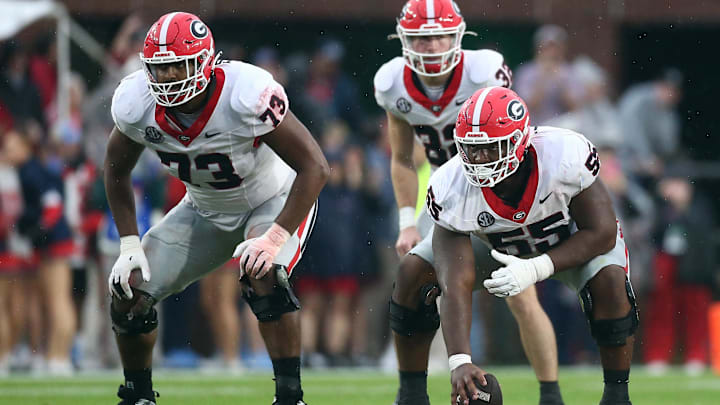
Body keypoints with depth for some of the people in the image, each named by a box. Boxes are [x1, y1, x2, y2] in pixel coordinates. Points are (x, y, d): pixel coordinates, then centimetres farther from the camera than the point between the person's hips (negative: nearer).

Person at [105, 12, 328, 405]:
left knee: (262, 276, -34)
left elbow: (313, 166, -30)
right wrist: (129, 244, -8)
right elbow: (116, 170, 0)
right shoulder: (136, 103, -21)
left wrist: (275, 238, -36)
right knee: (130, 291, -6)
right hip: (206, 210, 5)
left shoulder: (247, 95, -36)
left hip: (275, 203, -5)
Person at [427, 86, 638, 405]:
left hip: (573, 238, -2)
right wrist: (459, 361, -48)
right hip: (498, 244, 2)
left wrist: (536, 270, -41)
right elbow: (455, 286, -36)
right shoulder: (452, 192, -34)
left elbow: (601, 234, -29)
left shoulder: (565, 156, -39)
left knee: (609, 280, -31)